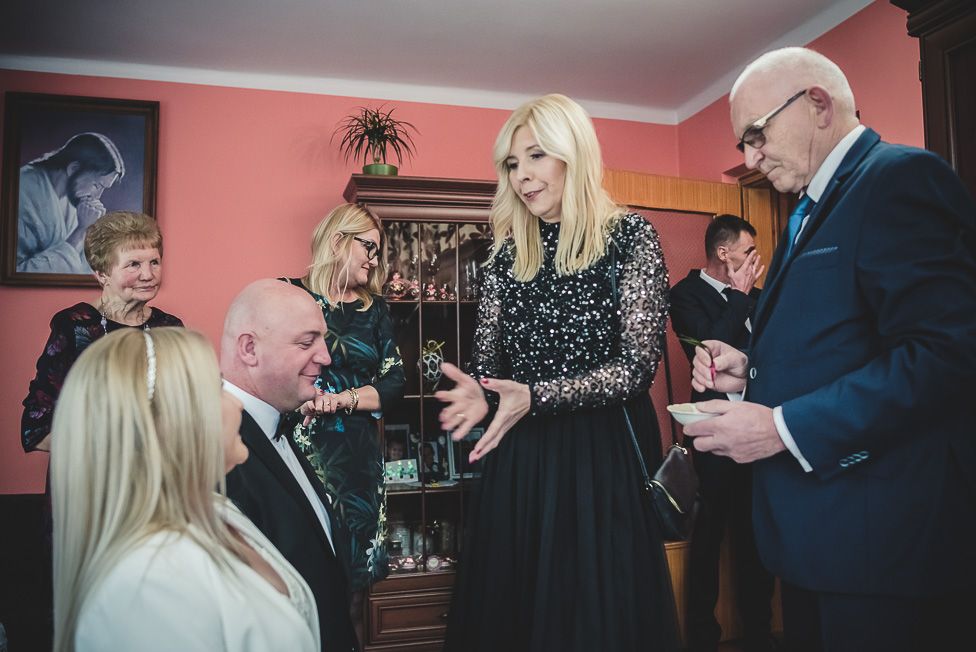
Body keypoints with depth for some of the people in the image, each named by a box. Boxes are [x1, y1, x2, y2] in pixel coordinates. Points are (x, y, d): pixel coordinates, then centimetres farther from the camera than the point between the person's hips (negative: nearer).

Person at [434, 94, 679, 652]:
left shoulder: (628, 236, -5)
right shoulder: (507, 254, 7)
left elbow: (638, 364, -12)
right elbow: (488, 358, 9)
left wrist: (536, 397, -24)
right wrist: (479, 394, -15)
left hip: (606, 453, -4)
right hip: (519, 457, 4)